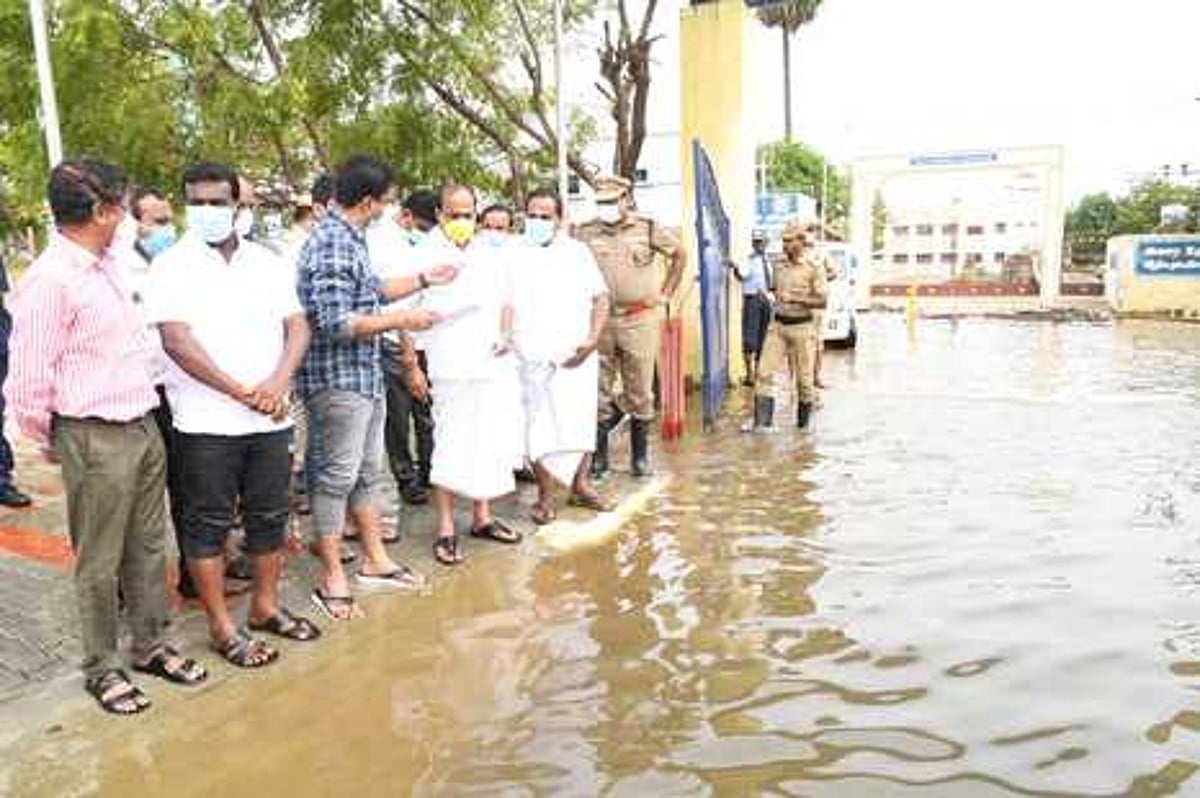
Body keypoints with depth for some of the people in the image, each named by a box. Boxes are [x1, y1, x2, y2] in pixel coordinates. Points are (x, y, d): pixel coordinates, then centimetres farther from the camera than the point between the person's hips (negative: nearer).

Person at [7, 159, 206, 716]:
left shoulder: (106, 267, 10)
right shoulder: (50, 280, -17)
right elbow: (29, 381, -14)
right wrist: (52, 441, -1)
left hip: (143, 426, 8)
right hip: (95, 440, -8)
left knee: (149, 547, 17)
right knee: (100, 563, 7)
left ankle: (151, 646, 32)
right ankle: (101, 668, 23)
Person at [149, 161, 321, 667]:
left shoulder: (269, 263, 9)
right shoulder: (173, 266, -4)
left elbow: (297, 326, 3)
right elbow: (177, 342, -13)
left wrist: (279, 381, -15)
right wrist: (242, 392, -16)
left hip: (271, 417, 4)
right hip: (206, 422, -4)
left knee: (269, 515, 13)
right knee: (208, 523, 5)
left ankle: (265, 606, 29)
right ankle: (222, 626, 17)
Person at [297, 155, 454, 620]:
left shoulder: (349, 237, 11)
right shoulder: (332, 243, -19)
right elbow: (335, 323, -25)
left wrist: (423, 280, 24)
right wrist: (401, 321, -18)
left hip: (365, 376, 10)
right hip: (338, 378, -10)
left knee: (367, 471, 17)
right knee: (338, 476, -1)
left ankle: (375, 560, 30)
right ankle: (332, 580, 10)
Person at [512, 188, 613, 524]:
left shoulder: (578, 252, 10)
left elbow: (600, 297, 8)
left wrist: (593, 339, -5)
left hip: (578, 355, 2)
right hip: (534, 357, -2)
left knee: (581, 421, 8)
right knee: (539, 426, -1)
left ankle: (580, 486, 22)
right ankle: (546, 494, 9)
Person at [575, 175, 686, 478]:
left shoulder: (648, 228, 4)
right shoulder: (586, 233, 3)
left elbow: (679, 255, 16)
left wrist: (666, 293, 11)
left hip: (640, 319, 0)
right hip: (599, 319, 0)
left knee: (640, 391, 6)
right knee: (598, 390, 3)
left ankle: (640, 455, 18)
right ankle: (599, 456, 14)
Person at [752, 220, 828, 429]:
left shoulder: (814, 265, -7)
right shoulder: (780, 264, 8)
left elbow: (822, 301, -12)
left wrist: (794, 298, -20)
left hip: (801, 326, -4)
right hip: (778, 324, 4)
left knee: (804, 378, 5)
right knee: (765, 373, -6)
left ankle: (803, 423, 20)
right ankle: (761, 422, -5)